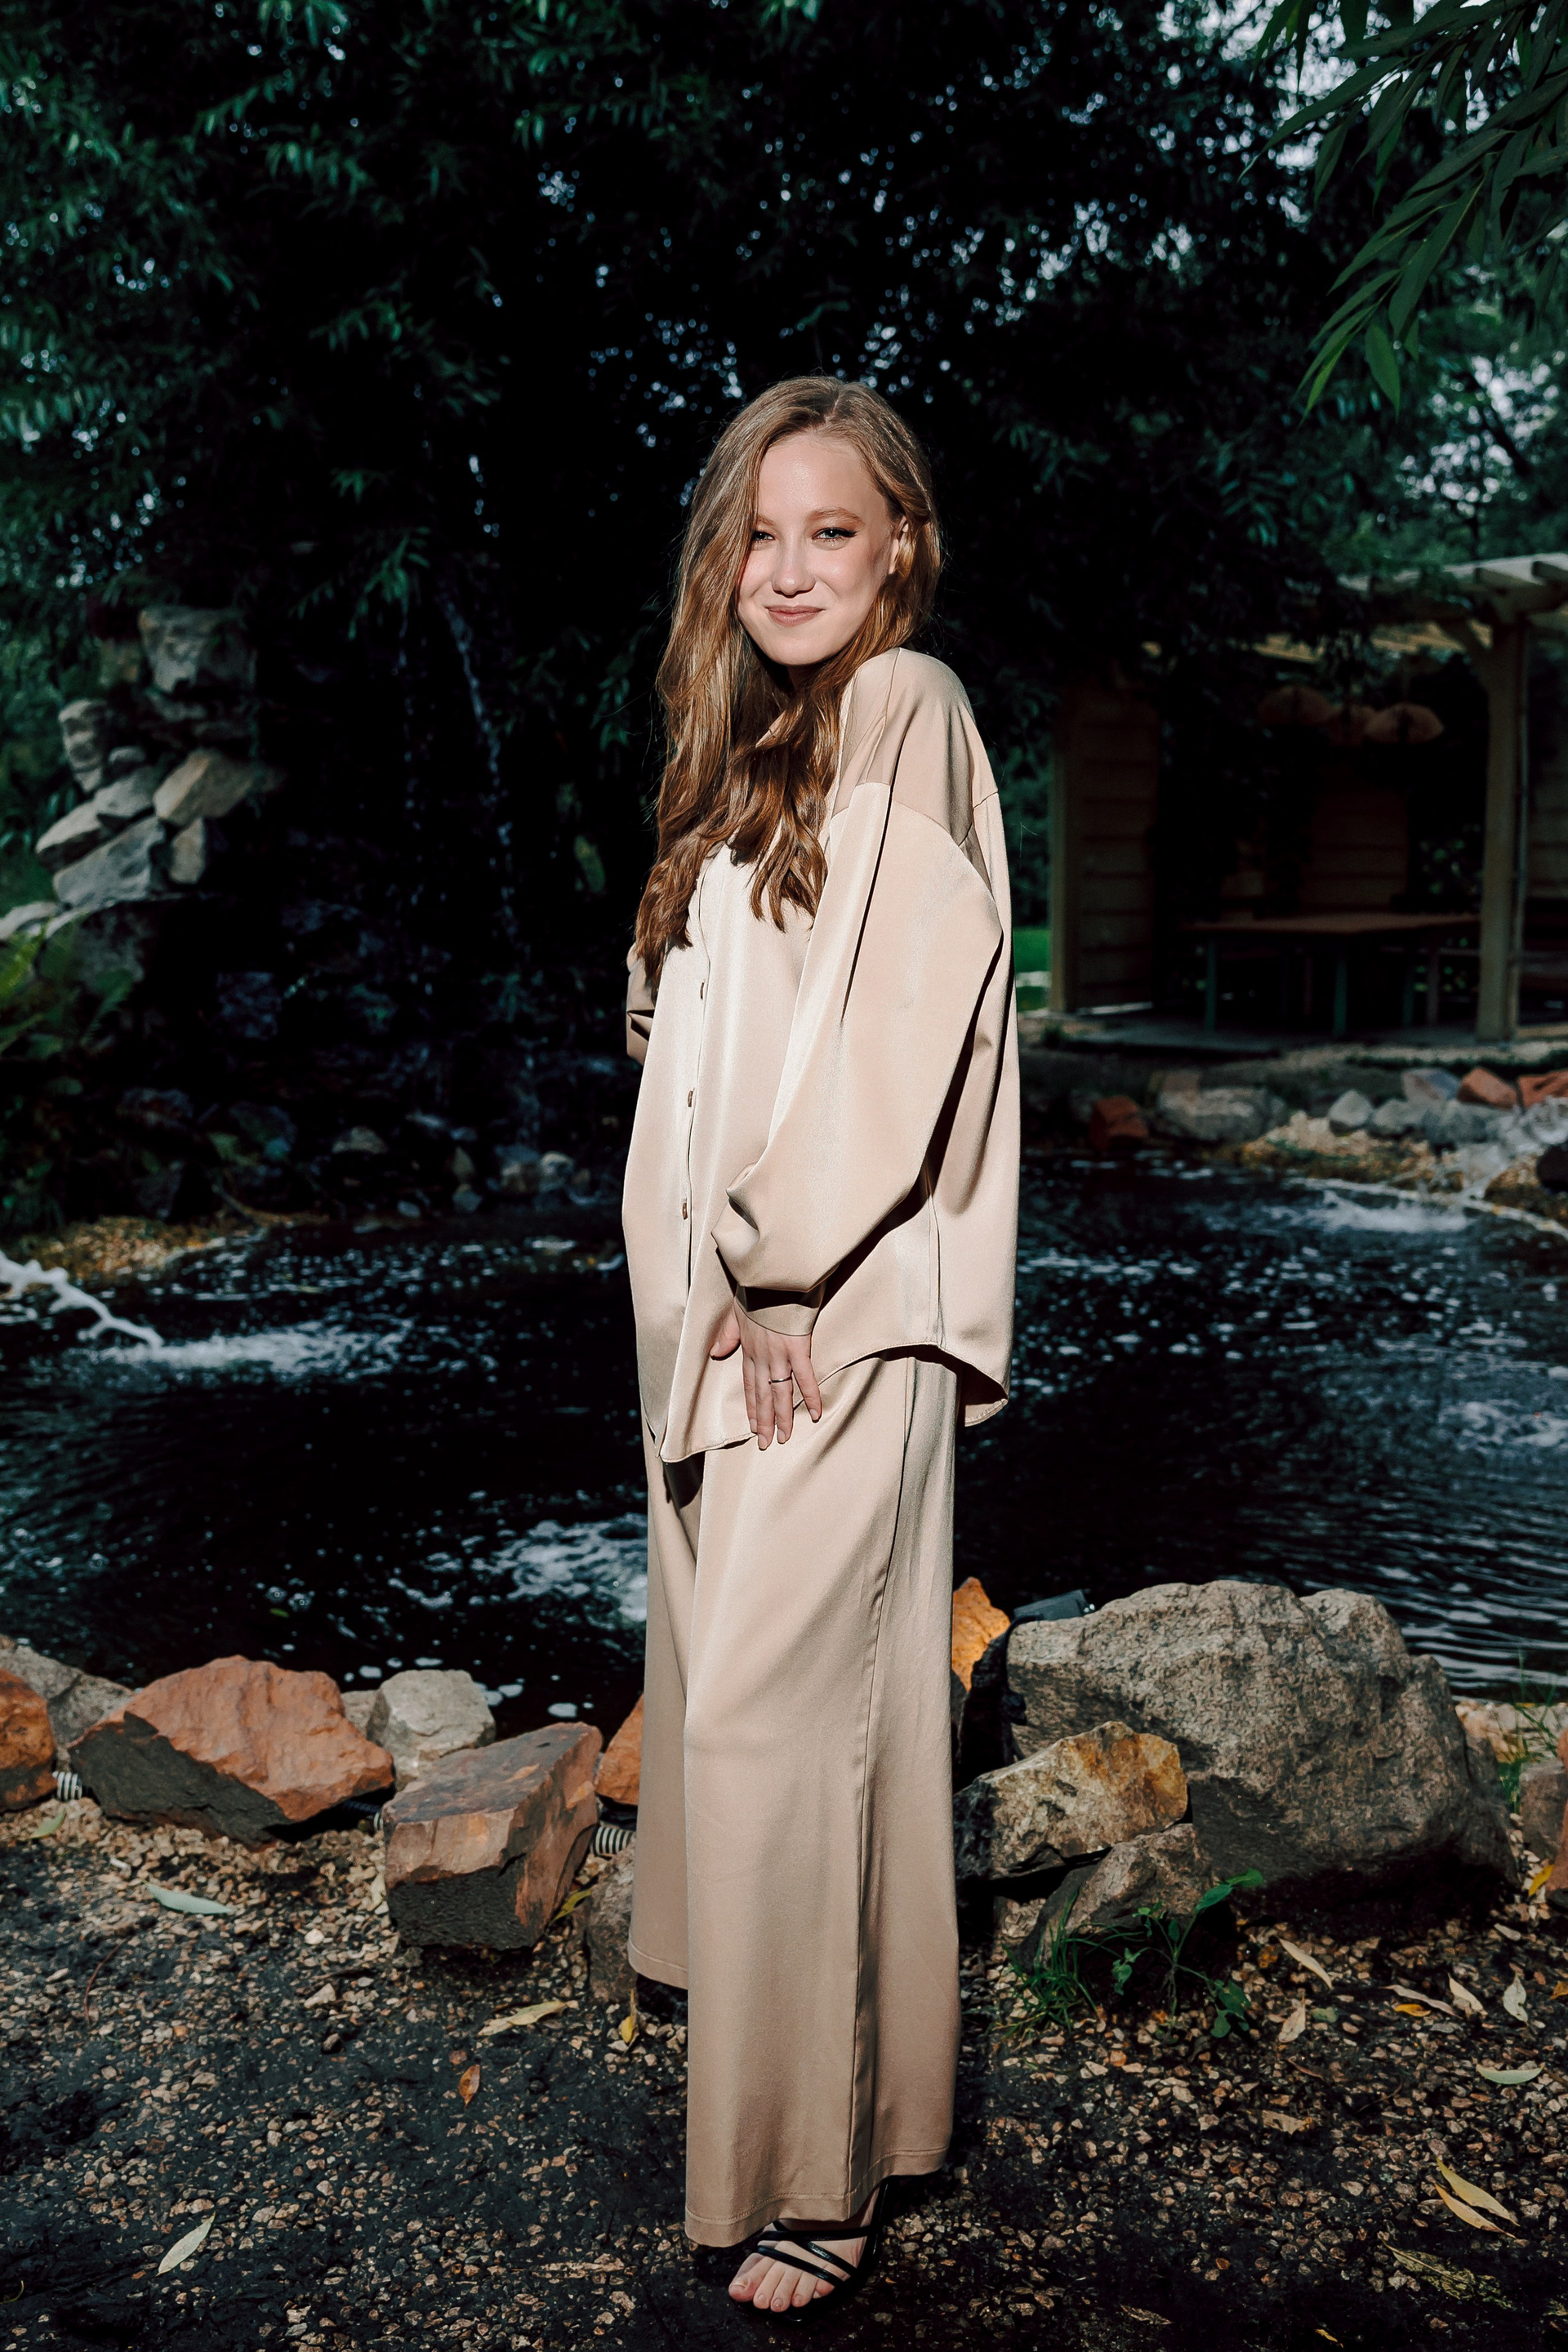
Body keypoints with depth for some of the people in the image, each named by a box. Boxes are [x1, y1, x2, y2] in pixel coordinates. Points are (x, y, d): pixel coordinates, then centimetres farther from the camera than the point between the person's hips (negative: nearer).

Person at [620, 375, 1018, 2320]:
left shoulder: (906, 716, -8)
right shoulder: (754, 747, 17)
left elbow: (904, 1013, -17)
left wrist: (777, 1271, -14)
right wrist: (706, 1283, 8)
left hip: (837, 1308, -8)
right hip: (722, 1300, 9)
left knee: (775, 1704, -6)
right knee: (734, 1677, 17)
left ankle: (824, 2164, 9)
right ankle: (778, 2053, 36)